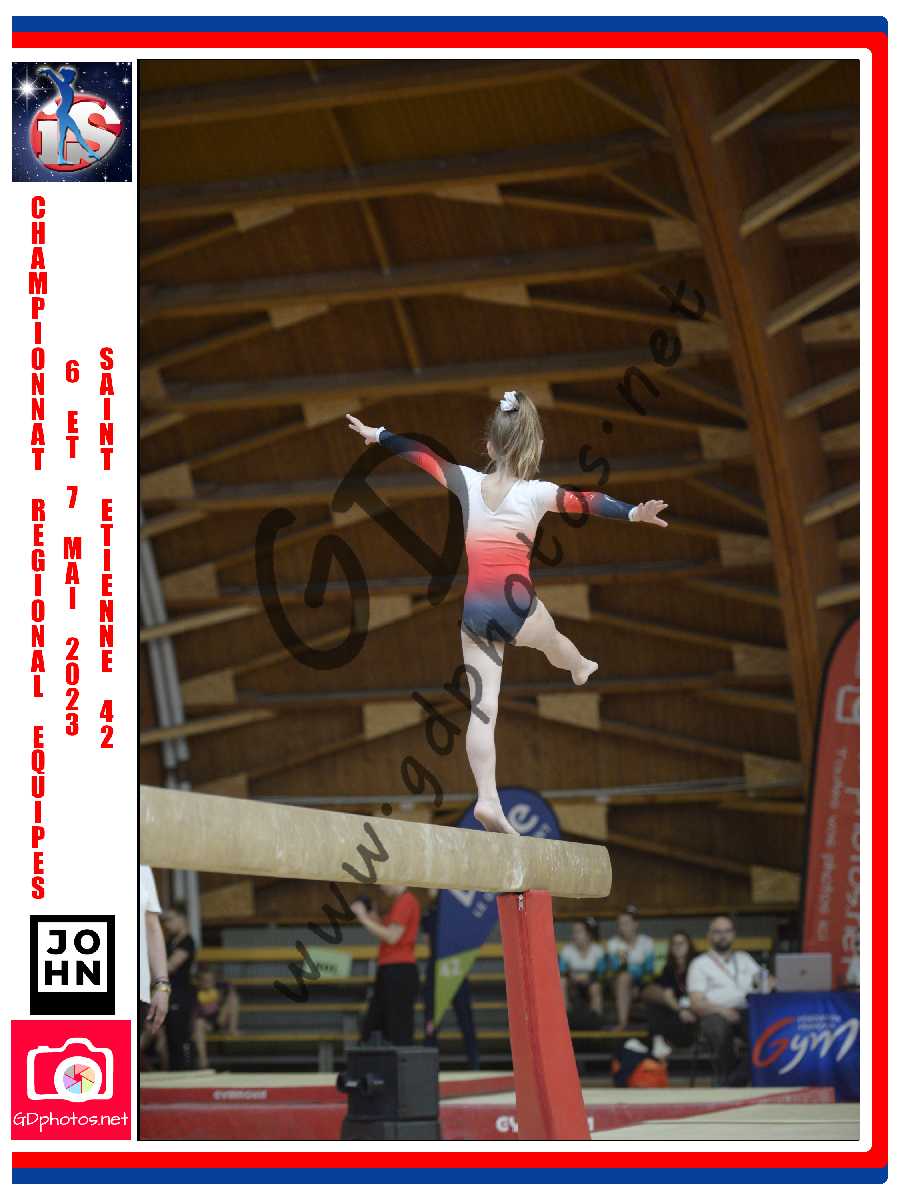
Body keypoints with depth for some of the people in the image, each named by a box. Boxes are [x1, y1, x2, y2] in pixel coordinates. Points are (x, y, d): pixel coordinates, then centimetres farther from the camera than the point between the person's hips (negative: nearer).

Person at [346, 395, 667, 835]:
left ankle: (487, 798, -6)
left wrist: (377, 434, 28)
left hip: (471, 607, 3)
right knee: (551, 639, 34)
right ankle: (582, 670, 66)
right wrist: (633, 513, -29)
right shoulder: (537, 493, -9)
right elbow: (585, 501, -21)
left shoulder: (466, 482, 1)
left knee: (482, 707, 0)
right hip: (514, 604, -2)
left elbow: (420, 454, 14)